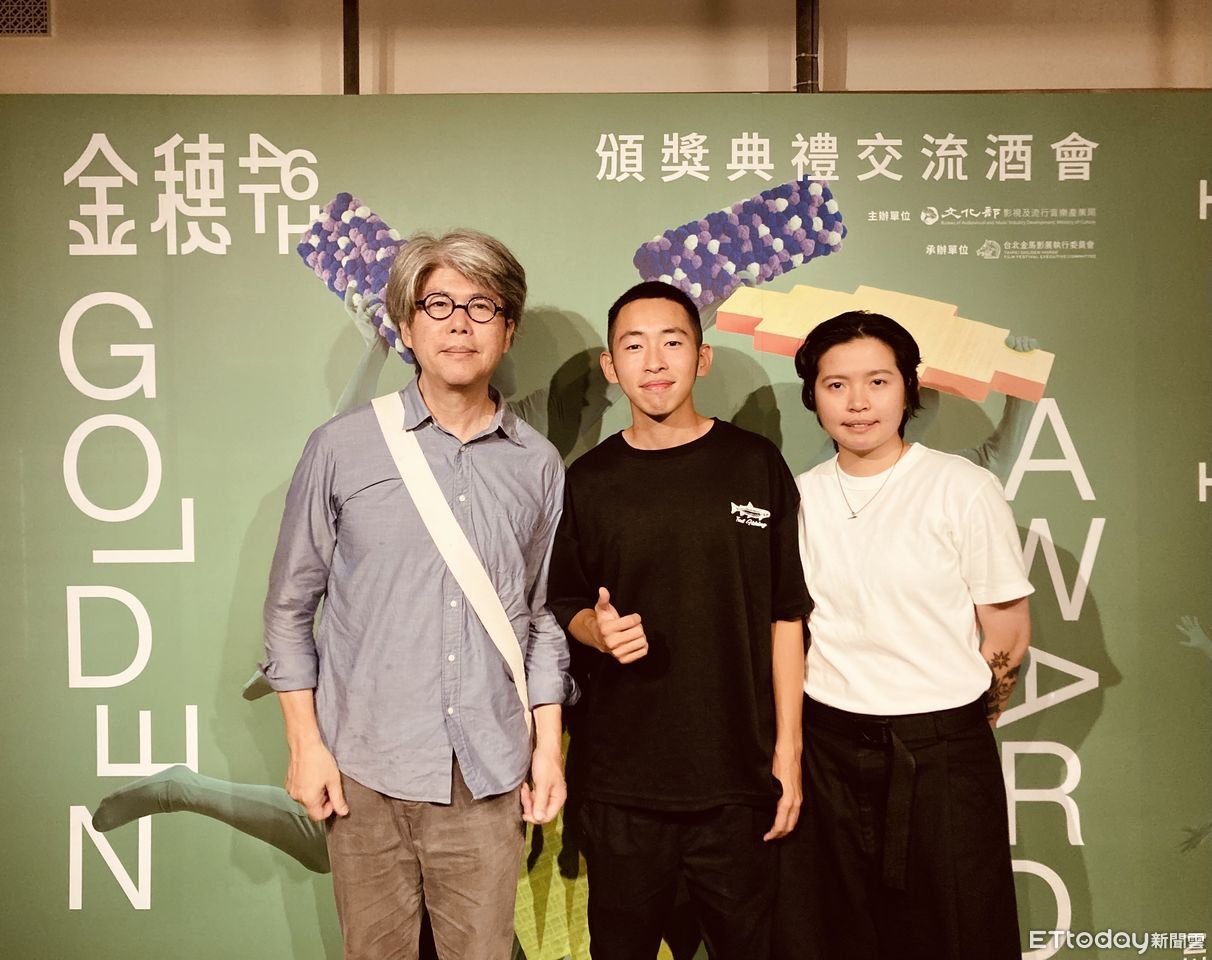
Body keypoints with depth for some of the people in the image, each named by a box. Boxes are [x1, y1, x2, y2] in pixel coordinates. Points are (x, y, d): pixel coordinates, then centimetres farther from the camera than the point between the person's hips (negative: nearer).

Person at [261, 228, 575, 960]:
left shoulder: (538, 464, 4)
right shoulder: (344, 447, -2)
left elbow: (543, 615, 10)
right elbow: (291, 606, 3)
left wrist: (549, 746, 7)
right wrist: (306, 744, -1)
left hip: (489, 774, 2)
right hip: (367, 767, -1)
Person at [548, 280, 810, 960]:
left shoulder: (755, 464, -1)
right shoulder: (587, 481, 2)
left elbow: (786, 617, 1)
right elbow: (566, 606, 11)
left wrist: (788, 751, -2)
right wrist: (598, 630, -12)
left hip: (738, 777, 0)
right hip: (620, 780, 1)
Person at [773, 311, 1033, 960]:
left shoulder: (962, 488, -9)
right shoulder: (799, 497, 3)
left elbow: (1009, 629, -3)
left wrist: (952, 726, 4)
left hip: (941, 752, -3)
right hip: (826, 749, 4)